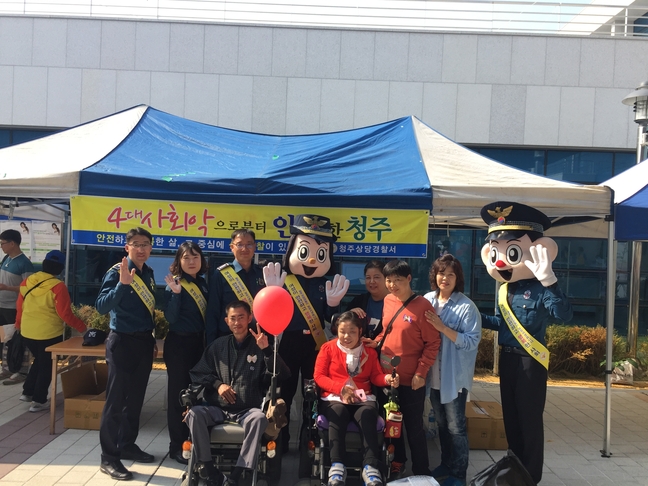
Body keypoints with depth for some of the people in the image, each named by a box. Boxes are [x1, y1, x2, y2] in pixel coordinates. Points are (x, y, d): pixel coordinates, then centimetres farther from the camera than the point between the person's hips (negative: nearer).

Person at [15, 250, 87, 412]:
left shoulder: (27, 281, 0)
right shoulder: (58, 286, -18)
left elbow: (19, 306, 10)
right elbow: (65, 314, -18)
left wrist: (18, 324, 26)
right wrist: (82, 327, -7)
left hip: (27, 331, 6)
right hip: (49, 333, -6)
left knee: (39, 361, 26)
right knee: (46, 365, 10)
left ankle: (27, 392, 31)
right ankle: (39, 401, 14)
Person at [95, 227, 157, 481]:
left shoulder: (149, 273, 8)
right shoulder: (116, 272, -13)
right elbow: (102, 306, -25)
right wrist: (123, 283, -37)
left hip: (144, 341, 7)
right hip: (122, 341, -7)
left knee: (136, 397, 15)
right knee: (116, 399, -2)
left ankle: (127, 445, 28)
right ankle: (109, 458, 5)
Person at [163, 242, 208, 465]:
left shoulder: (203, 283, 8)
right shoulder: (175, 284, -10)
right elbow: (171, 317, -20)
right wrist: (175, 292, -30)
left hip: (199, 342, 6)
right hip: (179, 343, -6)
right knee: (178, 393, 1)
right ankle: (177, 446, 10)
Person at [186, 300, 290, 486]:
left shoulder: (259, 346, 6)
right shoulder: (218, 345, 13)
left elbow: (281, 375, -6)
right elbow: (197, 373, 16)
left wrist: (266, 350, -19)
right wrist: (217, 384, -3)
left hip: (248, 410, -2)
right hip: (218, 408, 2)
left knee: (259, 418, -35)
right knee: (194, 413, -27)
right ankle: (209, 470, -20)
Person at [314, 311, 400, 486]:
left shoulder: (369, 351, 13)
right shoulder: (328, 348, 6)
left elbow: (376, 376, 9)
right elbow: (318, 376, 0)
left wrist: (387, 379, -15)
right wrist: (341, 387, -15)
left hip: (363, 398, 2)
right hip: (334, 398, -1)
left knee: (367, 414, -32)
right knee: (338, 413, -36)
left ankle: (370, 467, -37)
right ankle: (337, 465, -39)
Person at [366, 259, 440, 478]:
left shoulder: (422, 305, -16)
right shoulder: (388, 301, 2)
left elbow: (433, 343, -13)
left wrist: (421, 372, -15)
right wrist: (377, 341, -3)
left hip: (411, 378, -6)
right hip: (387, 374, 6)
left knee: (414, 427, 7)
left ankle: (421, 472, 24)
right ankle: (397, 462, 40)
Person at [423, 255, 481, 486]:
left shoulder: (467, 307, -12)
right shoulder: (427, 300, 1)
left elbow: (472, 342, -18)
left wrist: (442, 328, -24)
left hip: (455, 375, -5)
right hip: (433, 374, 5)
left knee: (455, 426, 4)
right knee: (442, 423, 19)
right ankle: (446, 464, 35)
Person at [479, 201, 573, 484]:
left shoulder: (539, 289, -20)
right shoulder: (503, 288, 5)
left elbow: (564, 314, -37)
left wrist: (548, 280, -47)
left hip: (530, 361, -8)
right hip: (507, 358, 8)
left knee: (529, 420, 4)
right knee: (510, 417, 19)